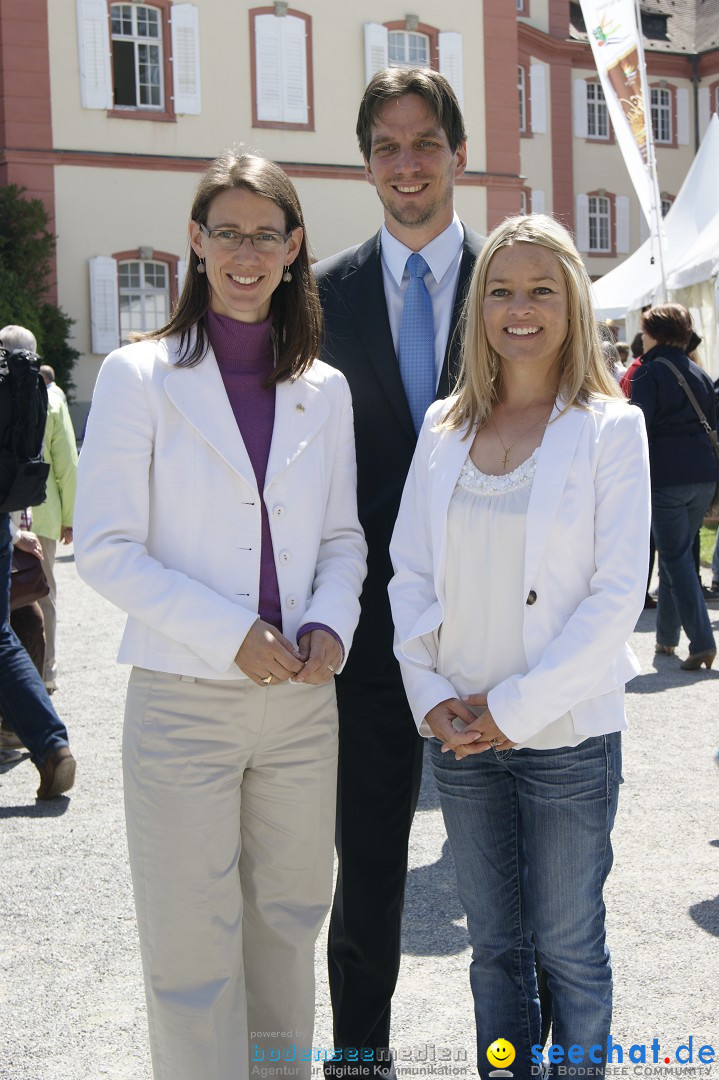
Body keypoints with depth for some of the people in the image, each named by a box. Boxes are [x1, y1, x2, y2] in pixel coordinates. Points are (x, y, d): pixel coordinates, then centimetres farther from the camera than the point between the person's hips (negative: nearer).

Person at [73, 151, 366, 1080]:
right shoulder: (139, 376, -4)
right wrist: (232, 635, -16)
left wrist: (330, 625, -8)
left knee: (287, 925, 16)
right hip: (186, 700, -3)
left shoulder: (325, 390, 7)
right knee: (192, 947, 5)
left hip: (302, 697, 4)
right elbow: (104, 547, -8)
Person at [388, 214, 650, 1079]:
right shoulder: (444, 426, 6)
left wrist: (516, 706, -14)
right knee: (493, 944, 15)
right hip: (460, 732, 4)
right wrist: (431, 695, -5)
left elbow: (618, 592, -11)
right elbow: (408, 568, 7)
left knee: (568, 947, 9)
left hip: (566, 732, -3)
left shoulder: (609, 428, -5)